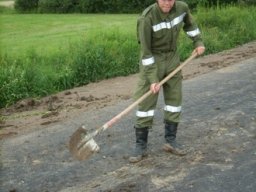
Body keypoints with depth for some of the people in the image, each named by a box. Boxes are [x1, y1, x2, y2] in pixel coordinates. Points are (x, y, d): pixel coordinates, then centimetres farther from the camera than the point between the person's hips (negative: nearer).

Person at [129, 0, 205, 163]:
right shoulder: (147, 18, -26)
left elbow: (189, 23, 14)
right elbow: (146, 52, -22)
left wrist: (198, 42, 8)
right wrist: (152, 79, -24)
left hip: (172, 57, 5)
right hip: (152, 60, -5)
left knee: (174, 98, 7)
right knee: (146, 101, -5)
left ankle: (171, 140, 20)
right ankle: (141, 146, 5)